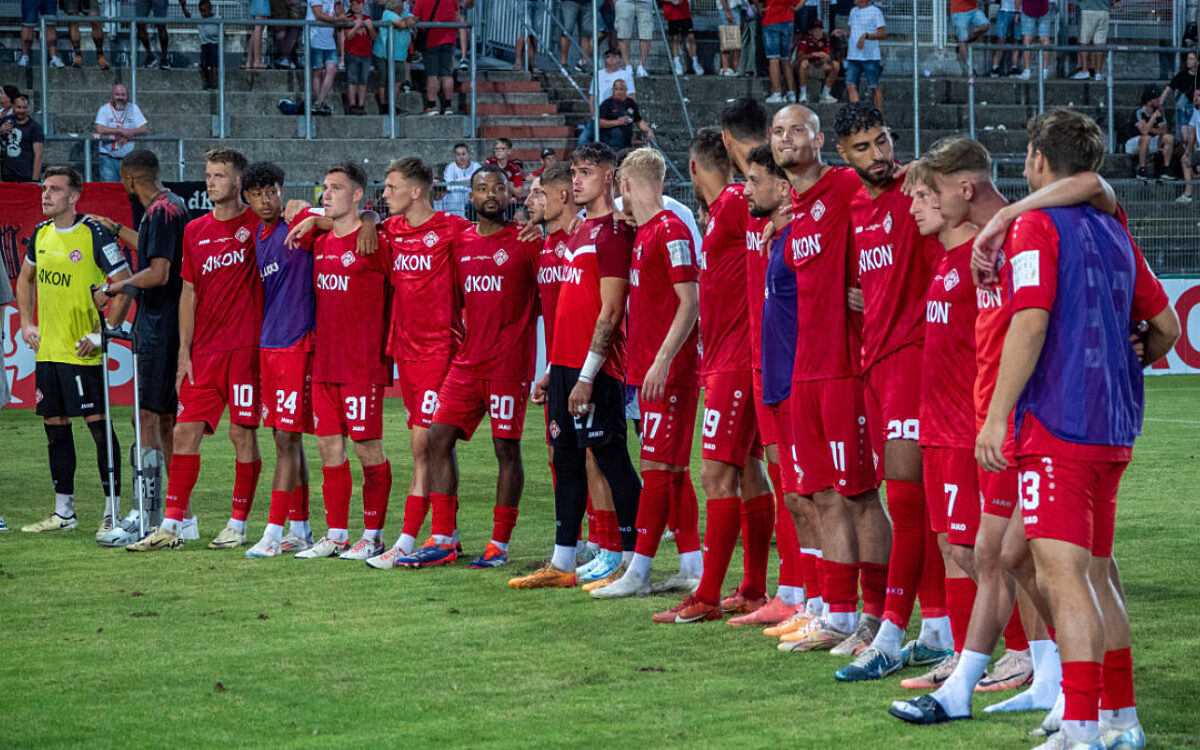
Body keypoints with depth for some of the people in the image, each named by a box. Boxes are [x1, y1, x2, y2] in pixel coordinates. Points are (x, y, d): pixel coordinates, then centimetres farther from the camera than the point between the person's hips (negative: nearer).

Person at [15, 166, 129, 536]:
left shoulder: (94, 234, -11)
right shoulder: (41, 234, 9)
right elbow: (25, 279, 26)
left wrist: (102, 332, -16)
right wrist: (27, 323, 15)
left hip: (83, 352, -7)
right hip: (47, 349, 7)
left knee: (98, 424, -7)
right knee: (55, 426, 10)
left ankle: (113, 511, -2)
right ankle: (63, 511, 19)